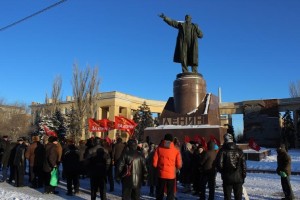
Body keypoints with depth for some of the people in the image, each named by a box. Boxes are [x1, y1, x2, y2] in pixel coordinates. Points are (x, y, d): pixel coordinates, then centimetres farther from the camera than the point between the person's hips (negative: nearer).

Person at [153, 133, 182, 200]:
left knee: (160, 193, 15)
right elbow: (179, 165, -2)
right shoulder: (176, 150, -2)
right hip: (171, 175, -1)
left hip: (161, 174, 1)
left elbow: (154, 163, -4)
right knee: (170, 194, 10)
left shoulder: (159, 148, -2)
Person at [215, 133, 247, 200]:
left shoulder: (223, 151, -8)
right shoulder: (239, 151, 2)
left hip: (227, 178, -2)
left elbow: (218, 164, -11)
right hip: (238, 178, 3)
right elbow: (244, 165, 3)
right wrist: (243, 176, 11)